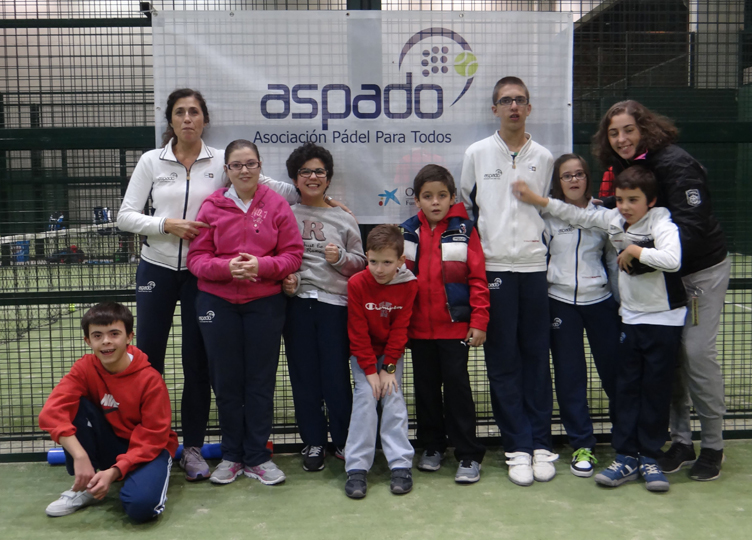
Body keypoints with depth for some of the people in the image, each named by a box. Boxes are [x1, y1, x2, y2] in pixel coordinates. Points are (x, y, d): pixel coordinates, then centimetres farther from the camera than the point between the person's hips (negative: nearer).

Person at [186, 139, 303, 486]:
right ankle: (232, 456, 23)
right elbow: (196, 258, -1)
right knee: (226, 382, 7)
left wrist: (262, 266, -18)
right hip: (218, 304, 0)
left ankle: (257, 457, 20)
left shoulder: (276, 205, 1)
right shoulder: (211, 207, 2)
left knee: (261, 381, 6)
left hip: (265, 304, 0)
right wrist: (227, 267, -19)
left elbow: (293, 254, -1)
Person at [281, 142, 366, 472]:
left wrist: (340, 257, -7)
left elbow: (360, 264, 12)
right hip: (296, 302, 1)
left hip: (335, 303, 0)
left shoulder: (344, 219, 13)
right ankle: (313, 442, 18)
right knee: (304, 375, 4)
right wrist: (282, 278, -5)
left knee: (337, 375, -2)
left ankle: (343, 441, 15)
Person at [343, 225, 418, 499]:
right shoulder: (357, 284, -16)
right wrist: (370, 370, -16)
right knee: (365, 395, -15)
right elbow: (358, 332, -14)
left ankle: (401, 464, -6)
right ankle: (357, 468, -12)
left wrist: (389, 368, -14)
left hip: (391, 352, 1)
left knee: (393, 395, -12)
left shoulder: (408, 285, -12)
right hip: (363, 353, -1)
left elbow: (400, 330, -9)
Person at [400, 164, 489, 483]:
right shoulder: (407, 233, 4)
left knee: (457, 386, 1)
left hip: (455, 326, -3)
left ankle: (468, 456, 12)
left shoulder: (464, 231, -4)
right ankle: (432, 447, 29)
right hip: (418, 327, 3)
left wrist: (479, 321, -9)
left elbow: (478, 278, -5)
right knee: (425, 387, 13)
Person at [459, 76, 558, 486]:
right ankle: (517, 447, 10)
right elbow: (464, 206, 12)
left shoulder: (544, 157, 10)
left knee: (537, 357, 4)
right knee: (503, 360, 1)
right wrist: (478, 245, 9)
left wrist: (537, 238, 11)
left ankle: (541, 443, 14)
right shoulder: (476, 153, 5)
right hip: (493, 267, -1)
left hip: (535, 267, 1)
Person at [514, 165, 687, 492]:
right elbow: (578, 216, 12)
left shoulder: (662, 225, -17)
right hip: (631, 317, 5)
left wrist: (636, 250, -26)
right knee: (626, 387, 5)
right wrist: (538, 200, 9)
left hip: (664, 319, -5)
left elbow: (672, 260, -37)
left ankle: (649, 459, 15)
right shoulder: (614, 220, 1)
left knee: (656, 389, 3)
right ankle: (626, 458, 11)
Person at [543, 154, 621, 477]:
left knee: (614, 370, 3)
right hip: (560, 302, -1)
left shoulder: (603, 215, 6)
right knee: (569, 375, 3)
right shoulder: (547, 217, 1)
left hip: (600, 301, 1)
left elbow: (614, 261, 9)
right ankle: (582, 444, 15)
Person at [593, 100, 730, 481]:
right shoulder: (623, 168, 4)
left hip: (702, 268, -7)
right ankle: (681, 442, 16)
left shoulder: (675, 164, -20)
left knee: (696, 351, -9)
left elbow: (691, 225, -27)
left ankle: (713, 446, 8)